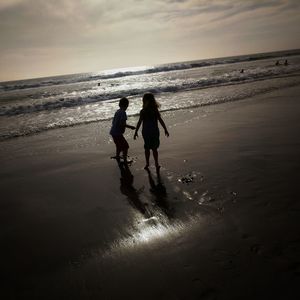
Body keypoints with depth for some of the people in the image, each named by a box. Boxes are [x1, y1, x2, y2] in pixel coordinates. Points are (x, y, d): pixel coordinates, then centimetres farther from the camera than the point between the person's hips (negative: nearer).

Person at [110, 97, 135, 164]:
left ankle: (117, 156, 48)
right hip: (117, 133, -9)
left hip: (113, 132, 9)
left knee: (119, 145, 29)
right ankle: (125, 160, 7)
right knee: (125, 146, 3)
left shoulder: (117, 111, 9)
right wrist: (130, 127, -13)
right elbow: (122, 124, -24)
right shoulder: (123, 113, -18)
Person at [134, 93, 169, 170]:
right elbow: (161, 121, -3)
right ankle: (156, 164, 12)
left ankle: (147, 164, 25)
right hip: (155, 132, 2)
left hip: (146, 132, -2)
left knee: (147, 148, 15)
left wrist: (136, 132, -5)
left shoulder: (143, 111, -14)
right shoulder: (155, 110, -5)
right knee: (154, 149, 13)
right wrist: (165, 130, 6)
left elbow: (139, 123, -13)